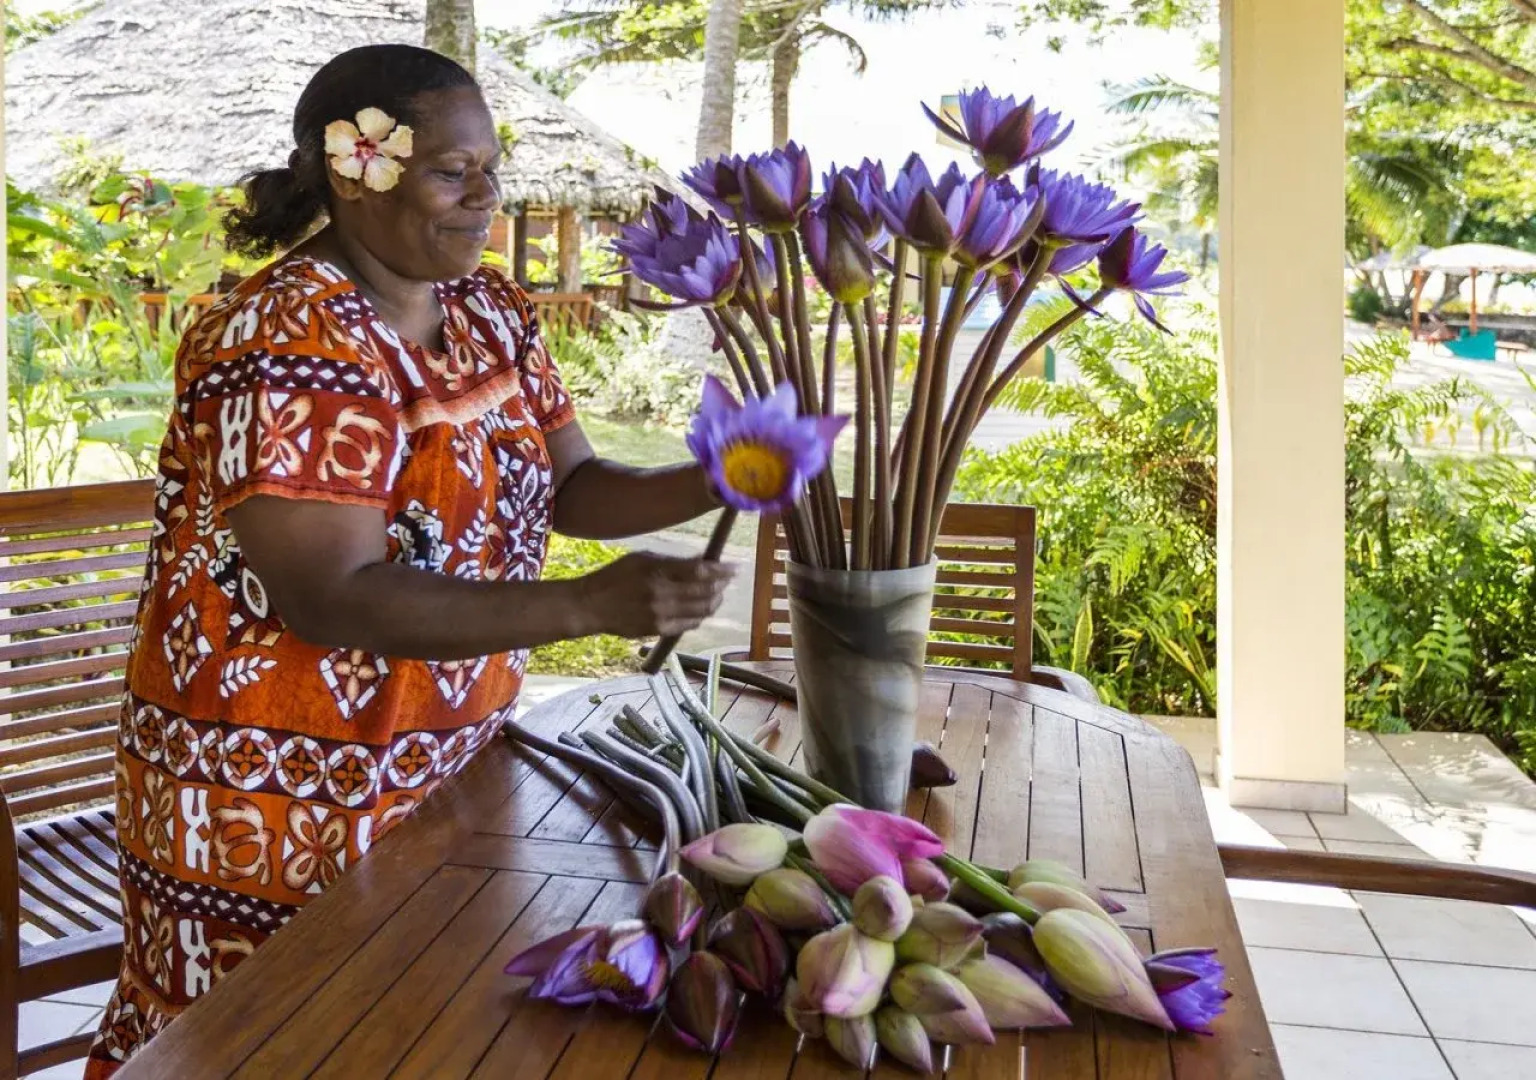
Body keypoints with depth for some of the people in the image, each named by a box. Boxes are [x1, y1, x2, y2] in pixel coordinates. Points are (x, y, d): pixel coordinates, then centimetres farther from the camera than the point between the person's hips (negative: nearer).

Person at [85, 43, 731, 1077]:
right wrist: (592, 605, -36)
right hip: (282, 794, -6)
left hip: (447, 765, 7)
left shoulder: (492, 312, 3)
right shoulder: (290, 342, -21)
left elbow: (567, 485, 4)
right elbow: (330, 600, -28)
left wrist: (714, 486, -14)